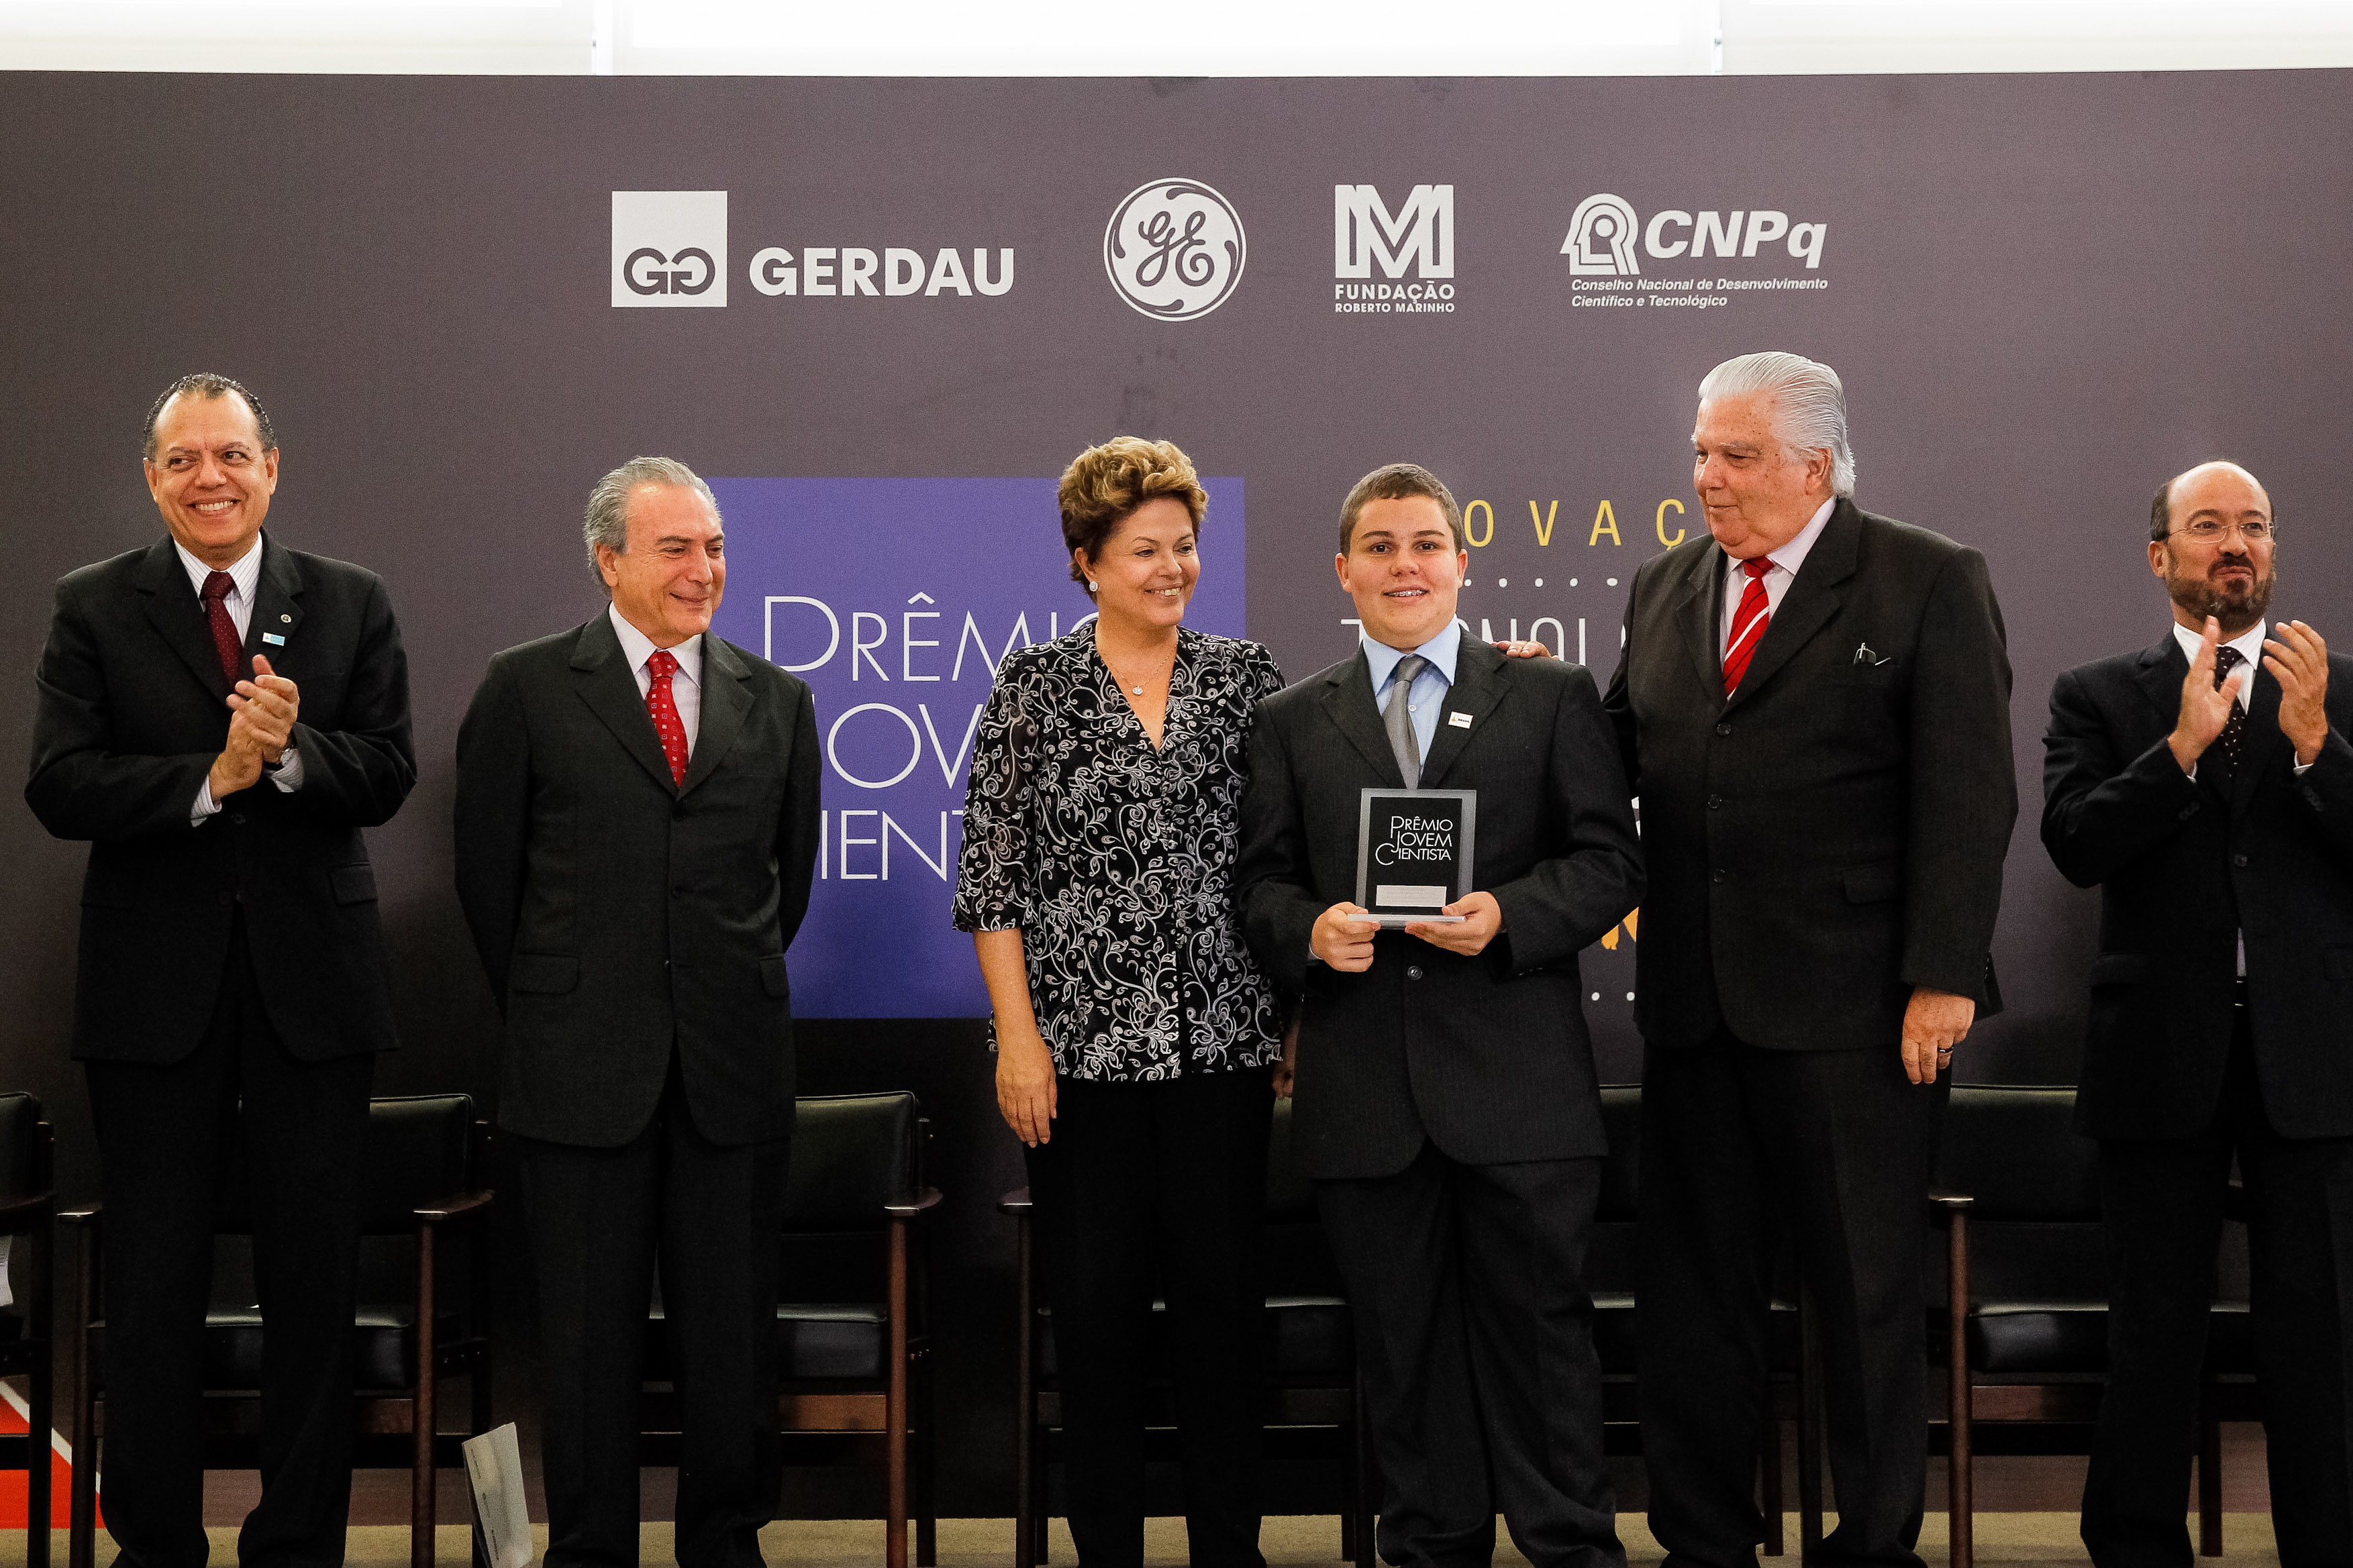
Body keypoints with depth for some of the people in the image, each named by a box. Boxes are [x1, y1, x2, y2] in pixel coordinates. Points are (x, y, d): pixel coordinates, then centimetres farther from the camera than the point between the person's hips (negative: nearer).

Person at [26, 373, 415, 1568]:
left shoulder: (352, 605, 6)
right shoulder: (94, 608, 3)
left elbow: (388, 775, -2)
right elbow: (59, 787, -8)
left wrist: (291, 752, -20)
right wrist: (212, 776, -19)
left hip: (312, 979, 1)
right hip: (155, 986, -1)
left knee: (315, 1277, 6)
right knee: (154, 1279, 8)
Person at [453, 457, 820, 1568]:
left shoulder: (775, 700, 9)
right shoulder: (527, 689, 1)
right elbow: (488, 873, 6)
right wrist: (550, 1014, 9)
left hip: (734, 1064, 2)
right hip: (583, 1065, -2)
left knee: (732, 1326, 7)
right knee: (589, 1330, 5)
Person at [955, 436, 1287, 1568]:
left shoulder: (1246, 675, 7)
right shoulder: (1034, 685, 1)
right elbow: (991, 874, -2)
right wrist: (1017, 1033, -7)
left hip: (1222, 1037, 2)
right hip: (1082, 1039, -2)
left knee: (1224, 1288, 6)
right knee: (1096, 1298, 4)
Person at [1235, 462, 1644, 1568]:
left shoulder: (1552, 699, 8)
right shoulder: (1291, 722, 13)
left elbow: (1610, 863, 2)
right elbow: (1261, 882, 11)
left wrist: (1508, 916, -15)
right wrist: (1310, 929, -11)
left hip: (1517, 1080, -2)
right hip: (1363, 1090, 2)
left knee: (1539, 1325, 2)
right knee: (1404, 1341, 9)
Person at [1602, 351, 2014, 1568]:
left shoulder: (1930, 585, -3)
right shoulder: (1664, 590, 14)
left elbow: (1966, 796, -9)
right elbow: (1626, 754, 17)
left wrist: (1944, 977, -15)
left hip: (1854, 1008, -5)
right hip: (1695, 1003, 5)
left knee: (1868, 1287, 6)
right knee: (1692, 1284, 11)